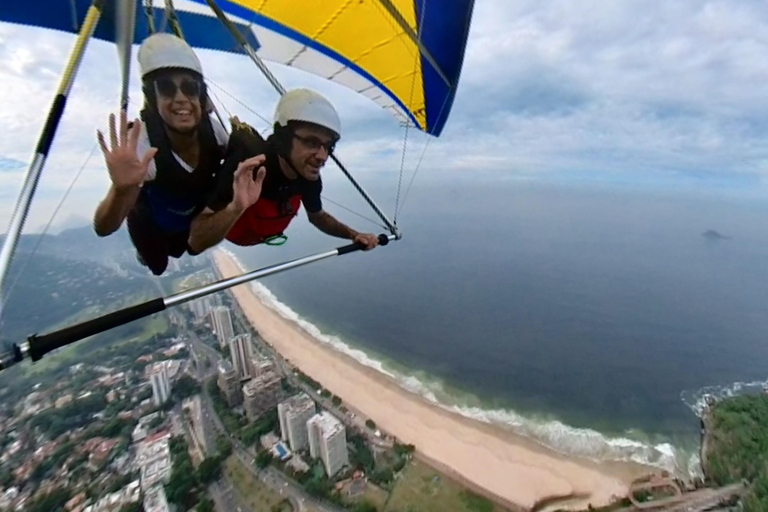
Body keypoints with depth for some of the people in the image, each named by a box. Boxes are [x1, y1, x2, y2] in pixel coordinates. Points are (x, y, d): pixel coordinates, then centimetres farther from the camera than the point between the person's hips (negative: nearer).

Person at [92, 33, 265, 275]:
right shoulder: (142, 143, -38)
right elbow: (103, 228, -43)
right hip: (151, 224, -3)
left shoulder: (211, 128, -28)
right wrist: (121, 190, -65)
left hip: (195, 217, 3)